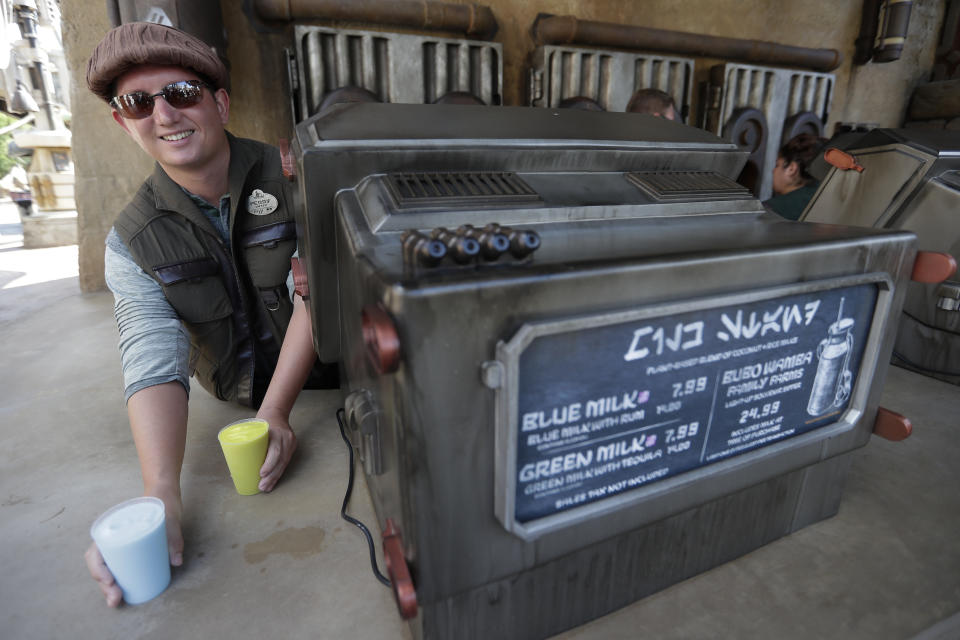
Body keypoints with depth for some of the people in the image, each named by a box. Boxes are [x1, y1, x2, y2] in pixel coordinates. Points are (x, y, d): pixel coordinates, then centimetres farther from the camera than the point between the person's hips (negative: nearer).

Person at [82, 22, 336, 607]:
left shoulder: (293, 176, -9)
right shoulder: (132, 242, -5)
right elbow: (153, 361, -17)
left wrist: (275, 416, -24)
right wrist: (162, 500, -32)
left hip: (327, 371, 0)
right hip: (237, 396, 1)